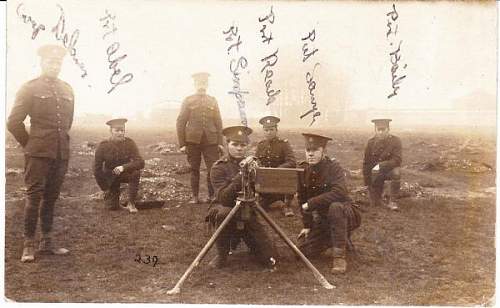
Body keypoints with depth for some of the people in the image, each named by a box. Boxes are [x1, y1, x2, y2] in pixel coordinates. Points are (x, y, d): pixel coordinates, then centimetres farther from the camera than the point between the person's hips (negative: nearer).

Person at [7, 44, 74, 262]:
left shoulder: (67, 90, 12)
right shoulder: (30, 88, -3)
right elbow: (14, 122, -2)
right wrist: (30, 144, 3)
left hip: (61, 154, 5)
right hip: (38, 154, -5)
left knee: (51, 199, 11)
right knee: (34, 198, -2)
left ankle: (46, 242, 20)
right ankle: (28, 245, 6)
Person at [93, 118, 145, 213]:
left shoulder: (129, 143, -18)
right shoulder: (103, 146, -18)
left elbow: (140, 162, -28)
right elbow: (97, 169, -10)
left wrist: (123, 167, -44)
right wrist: (105, 189, -8)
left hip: (125, 173, 0)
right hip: (110, 177, 0)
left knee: (136, 172, -34)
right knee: (112, 207, -7)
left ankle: (131, 204, -21)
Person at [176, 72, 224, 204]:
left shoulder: (213, 101, 11)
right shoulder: (188, 101, 5)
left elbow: (218, 123, 11)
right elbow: (181, 122, 2)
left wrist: (220, 143, 4)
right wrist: (182, 144, -4)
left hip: (210, 141, 1)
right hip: (193, 141, -1)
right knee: (194, 169, 5)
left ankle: (212, 196, 7)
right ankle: (195, 197, 13)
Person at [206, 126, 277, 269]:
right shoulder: (219, 167, -11)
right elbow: (223, 197, -24)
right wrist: (240, 176, -34)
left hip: (247, 213, 4)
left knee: (269, 260, -7)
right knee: (224, 213, -40)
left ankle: (238, 236, 23)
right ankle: (221, 256, -16)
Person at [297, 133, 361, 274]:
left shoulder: (333, 167, -20)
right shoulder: (303, 170, -3)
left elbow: (339, 193, -36)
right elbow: (302, 199, 5)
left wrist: (310, 204, -33)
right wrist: (307, 225, 2)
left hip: (344, 213, -6)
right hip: (321, 219, 6)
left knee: (335, 207, -40)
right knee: (304, 251, -4)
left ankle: (339, 256, -29)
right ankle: (341, 239, 20)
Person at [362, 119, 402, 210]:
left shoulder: (395, 141, -14)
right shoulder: (371, 143, -6)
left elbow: (397, 160, -23)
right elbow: (366, 164, -1)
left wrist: (381, 165, -36)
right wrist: (368, 183, -3)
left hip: (390, 169, -1)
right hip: (375, 173, 2)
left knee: (396, 172, -39)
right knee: (375, 204, -4)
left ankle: (392, 201, -24)